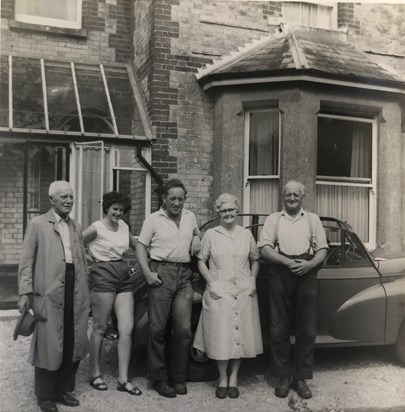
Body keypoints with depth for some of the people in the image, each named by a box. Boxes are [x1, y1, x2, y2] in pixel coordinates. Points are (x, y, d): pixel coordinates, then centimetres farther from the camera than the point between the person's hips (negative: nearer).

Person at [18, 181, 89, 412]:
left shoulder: (77, 227, 14)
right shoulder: (38, 224, 0)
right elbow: (26, 261, -3)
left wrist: (86, 291, 12)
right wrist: (25, 292, -10)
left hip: (76, 295, 5)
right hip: (49, 295, -5)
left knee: (73, 345, 11)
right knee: (48, 346, 4)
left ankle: (64, 389, 28)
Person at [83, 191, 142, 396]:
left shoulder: (123, 226, 13)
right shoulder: (96, 228, -6)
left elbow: (135, 244, 25)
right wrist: (91, 260, 1)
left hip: (123, 276, 6)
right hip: (103, 276, -6)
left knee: (127, 329, 0)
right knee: (99, 329, 3)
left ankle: (123, 379, 8)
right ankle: (95, 375, 20)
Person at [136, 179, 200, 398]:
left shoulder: (190, 217, 14)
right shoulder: (153, 219, 2)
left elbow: (196, 234, 32)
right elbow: (141, 246, 0)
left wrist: (196, 237, 8)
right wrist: (148, 273, -11)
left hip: (184, 275, 4)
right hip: (161, 273, -3)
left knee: (184, 329, 3)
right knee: (158, 329, 0)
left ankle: (178, 378, 18)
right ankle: (158, 378, 15)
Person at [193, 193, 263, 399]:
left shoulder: (246, 234, 8)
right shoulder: (210, 234, 2)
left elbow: (255, 260, 14)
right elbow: (201, 261, 2)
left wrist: (252, 280, 0)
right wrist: (211, 283, -7)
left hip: (243, 293, 2)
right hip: (218, 293, -2)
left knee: (240, 335, 6)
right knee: (221, 337, 1)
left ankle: (234, 377, 21)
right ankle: (222, 378, 17)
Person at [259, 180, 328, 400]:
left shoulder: (313, 219, 15)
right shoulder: (273, 219, 11)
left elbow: (323, 250, 10)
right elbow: (265, 249, 1)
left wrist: (309, 264, -11)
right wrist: (288, 262, -14)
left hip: (306, 276, 1)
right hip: (280, 275, -1)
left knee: (306, 331, 3)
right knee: (279, 330, 1)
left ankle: (300, 378, 14)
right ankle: (283, 377, 13)